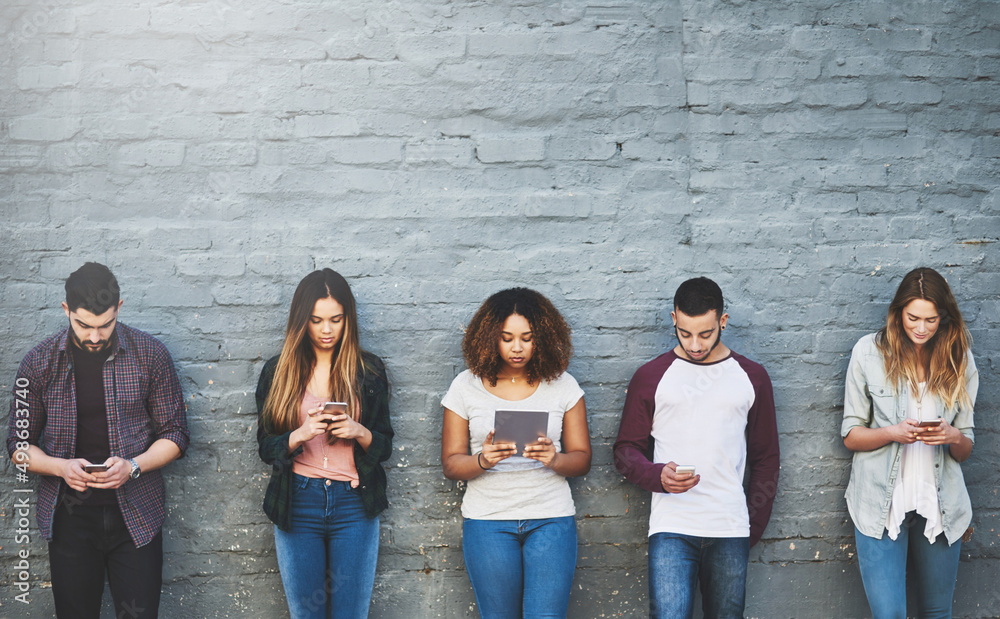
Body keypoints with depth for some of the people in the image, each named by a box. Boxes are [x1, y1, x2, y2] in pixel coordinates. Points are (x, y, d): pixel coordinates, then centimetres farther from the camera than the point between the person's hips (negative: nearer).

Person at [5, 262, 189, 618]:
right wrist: (61, 467, -14)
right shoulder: (39, 364, 0)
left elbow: (174, 434, 3)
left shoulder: (150, 355, -3)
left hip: (136, 515, -1)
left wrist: (133, 466, -15)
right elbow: (19, 445, 6)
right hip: (69, 518, 1)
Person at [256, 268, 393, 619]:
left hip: (354, 506, 0)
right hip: (297, 506, 0)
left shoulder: (369, 370, 5)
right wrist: (301, 434, -16)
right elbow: (266, 446, 4)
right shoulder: (277, 372, 5)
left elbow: (384, 445, 7)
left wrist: (359, 432, -14)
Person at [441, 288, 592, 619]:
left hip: (551, 519, 0)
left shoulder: (563, 386, 4)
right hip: (487, 519, 0)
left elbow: (582, 459, 5)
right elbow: (450, 464, 3)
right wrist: (482, 460, -18)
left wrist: (554, 458, -17)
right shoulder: (466, 387, 3)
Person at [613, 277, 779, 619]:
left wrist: (754, 524, 8)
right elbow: (626, 451, 8)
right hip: (671, 529, -2)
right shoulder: (651, 377, 7)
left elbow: (765, 459, 16)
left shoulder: (751, 378, 11)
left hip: (730, 533, 2)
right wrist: (658, 476, -12)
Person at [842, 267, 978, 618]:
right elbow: (851, 436, 0)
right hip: (882, 504, -3)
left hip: (939, 504, 3)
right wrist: (893, 432, -18)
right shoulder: (869, 352, -2)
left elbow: (965, 451, 9)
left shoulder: (959, 360, 5)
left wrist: (954, 437, -14)